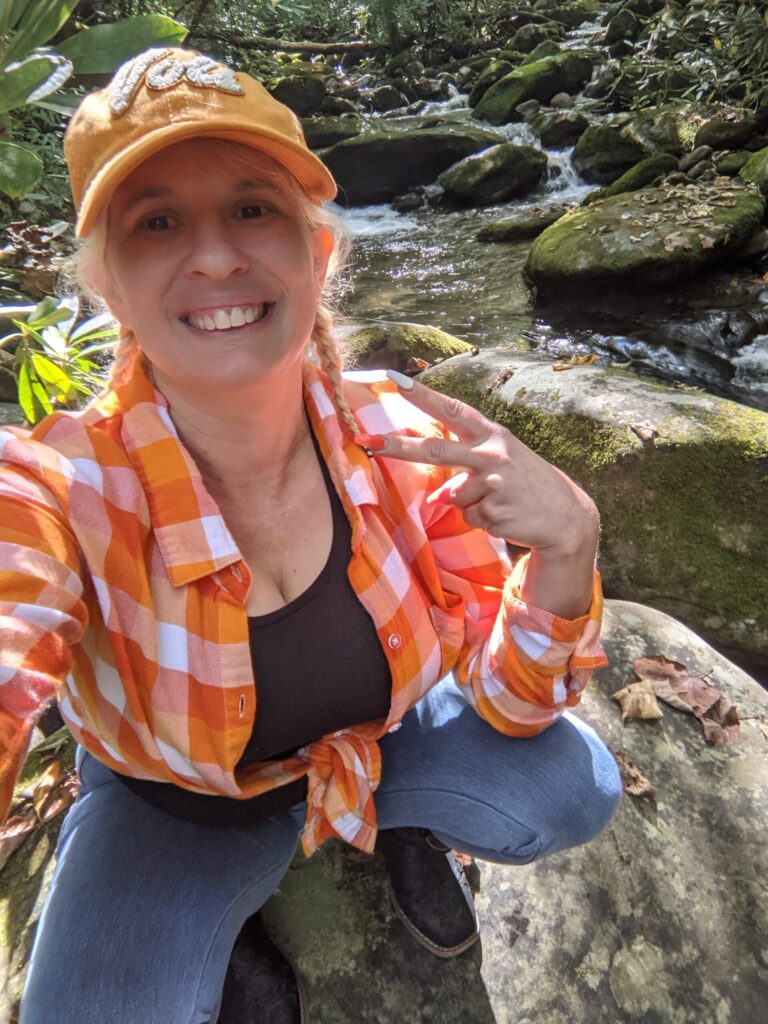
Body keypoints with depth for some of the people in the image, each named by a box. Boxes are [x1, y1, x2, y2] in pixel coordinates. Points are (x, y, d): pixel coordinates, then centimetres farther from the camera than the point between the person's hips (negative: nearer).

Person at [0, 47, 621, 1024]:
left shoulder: (402, 437, -23)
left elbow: (510, 705, -19)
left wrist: (563, 549, -38)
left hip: (380, 743, 2)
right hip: (171, 805, 0)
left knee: (570, 789, -19)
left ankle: (409, 828, 17)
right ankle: (231, 924, 14)